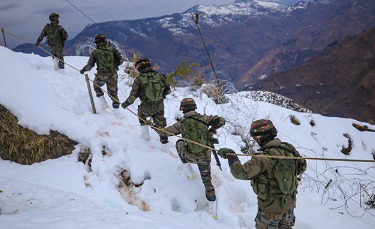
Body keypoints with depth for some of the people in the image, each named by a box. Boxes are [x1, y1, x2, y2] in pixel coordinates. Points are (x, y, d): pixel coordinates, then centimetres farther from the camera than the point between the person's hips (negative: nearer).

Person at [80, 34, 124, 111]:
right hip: (113, 75, 2)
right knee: (113, 93, 15)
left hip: (101, 75, -1)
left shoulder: (95, 52, -4)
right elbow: (120, 60, -2)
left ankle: (104, 104, 17)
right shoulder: (112, 49, 0)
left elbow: (90, 65, -3)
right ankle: (116, 109, 12)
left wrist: (83, 70, 15)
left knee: (96, 86, 27)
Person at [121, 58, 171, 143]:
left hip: (147, 108, -2)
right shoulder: (159, 75, -4)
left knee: (141, 114, 30)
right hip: (160, 107, 2)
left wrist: (125, 104, 4)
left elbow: (133, 95, -11)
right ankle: (164, 137, 28)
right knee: (159, 122, 24)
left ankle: (146, 135, 30)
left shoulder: (139, 79, -12)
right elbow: (168, 90, 1)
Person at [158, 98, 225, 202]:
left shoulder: (181, 124, -12)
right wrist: (211, 130, 4)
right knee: (205, 174, 26)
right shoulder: (203, 118, -11)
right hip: (206, 155, 1)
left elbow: (166, 131, 0)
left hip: (191, 157, -1)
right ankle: (210, 192, 32)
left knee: (179, 142, 27)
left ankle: (184, 160, 42)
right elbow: (221, 120, -10)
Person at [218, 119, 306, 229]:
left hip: (272, 206, -6)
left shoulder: (264, 159, -32)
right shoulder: (289, 149, -11)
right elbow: (302, 166, 5)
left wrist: (230, 155, -24)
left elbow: (241, 173, -36)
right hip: (290, 201, 6)